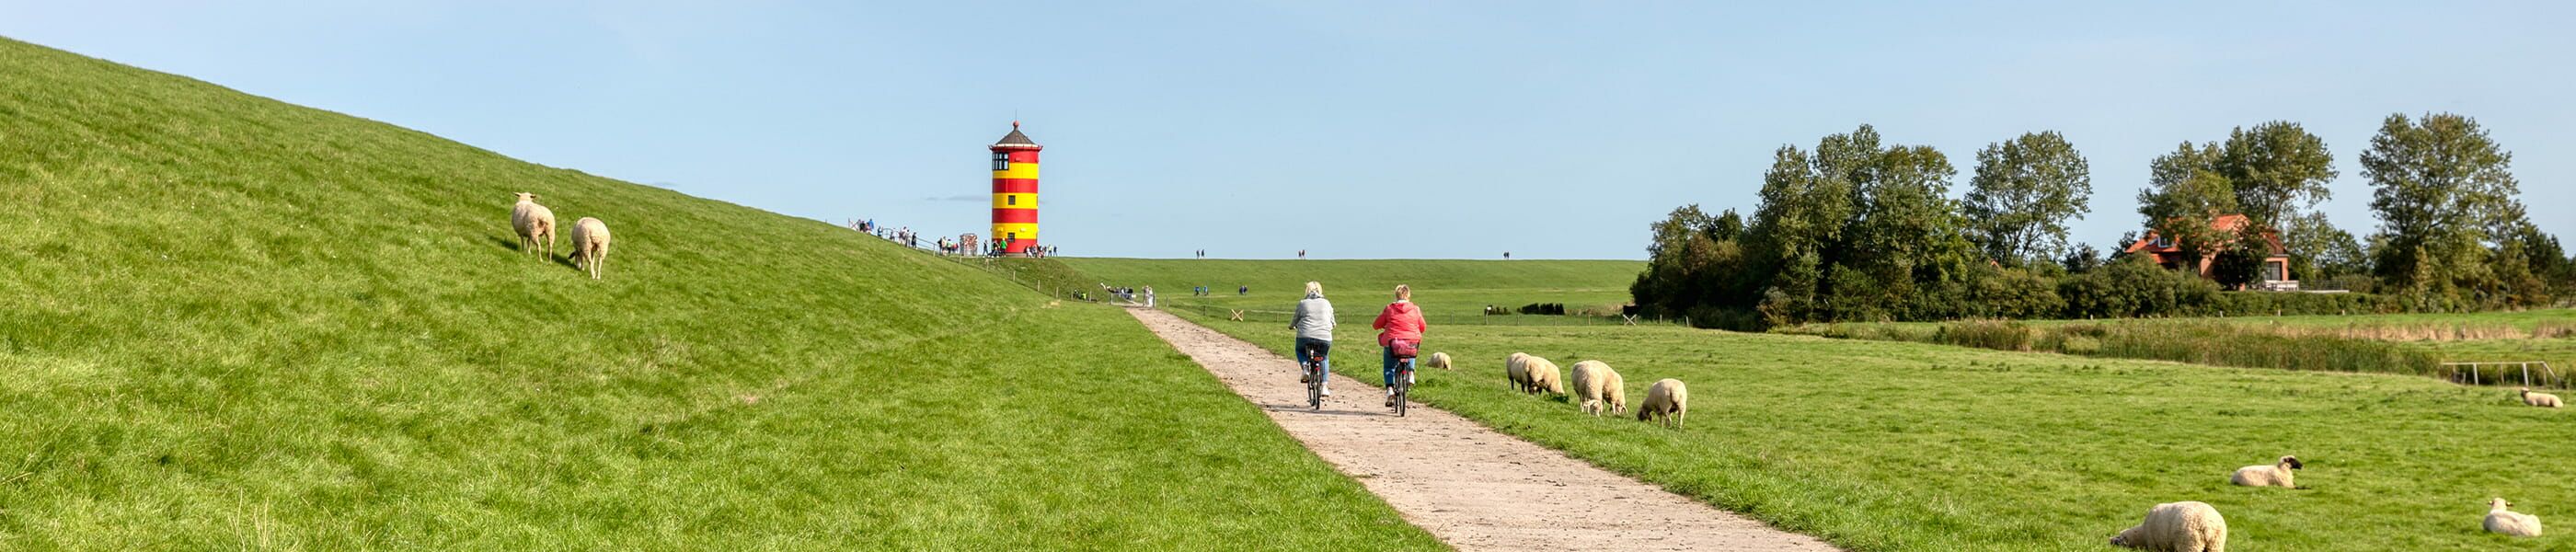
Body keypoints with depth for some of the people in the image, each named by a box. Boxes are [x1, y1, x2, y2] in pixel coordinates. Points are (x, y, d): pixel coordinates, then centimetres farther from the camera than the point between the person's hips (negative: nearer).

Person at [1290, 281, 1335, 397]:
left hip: (1305, 337, -1)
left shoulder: (1302, 303, 7)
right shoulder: (1326, 303, 12)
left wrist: (1291, 325, 38)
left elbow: (1295, 320, 15)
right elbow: (1332, 322, 21)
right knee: (1324, 358, 27)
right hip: (1324, 338, 1)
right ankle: (1324, 386, 14)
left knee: (1300, 351, 30)